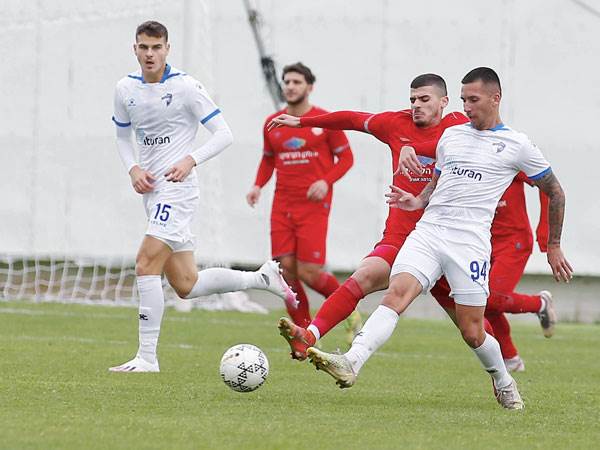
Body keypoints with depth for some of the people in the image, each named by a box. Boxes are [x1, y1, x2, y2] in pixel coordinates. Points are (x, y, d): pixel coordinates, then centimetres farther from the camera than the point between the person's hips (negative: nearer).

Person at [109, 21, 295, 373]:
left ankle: (147, 358, -14)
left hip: (177, 187, -7)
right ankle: (263, 278, 25)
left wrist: (190, 160, -22)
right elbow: (123, 136, 22)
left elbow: (224, 134, -7)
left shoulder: (185, 86, -9)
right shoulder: (126, 89, 8)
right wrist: (133, 169, 2)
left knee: (146, 264, -18)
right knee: (186, 286, 7)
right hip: (152, 190, 7)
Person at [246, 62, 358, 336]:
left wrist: (326, 181, -14)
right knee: (286, 270, -3)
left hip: (314, 205, -4)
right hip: (282, 205, 4)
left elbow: (346, 157, 2)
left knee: (309, 273, -12)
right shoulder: (272, 123, 10)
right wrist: (258, 185, 4)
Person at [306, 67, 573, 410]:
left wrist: (554, 248, 15)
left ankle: (504, 382, 27)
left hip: (470, 241, -3)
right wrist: (417, 201, 9)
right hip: (428, 231, 3)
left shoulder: (517, 146, 4)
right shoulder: (451, 135, 17)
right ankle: (351, 364, -36)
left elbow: (555, 193, 13)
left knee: (472, 332, -2)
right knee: (395, 295, -21)